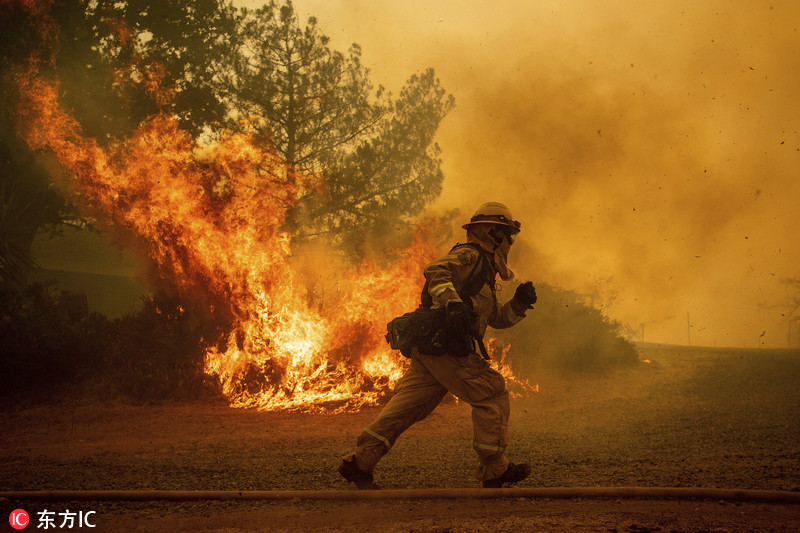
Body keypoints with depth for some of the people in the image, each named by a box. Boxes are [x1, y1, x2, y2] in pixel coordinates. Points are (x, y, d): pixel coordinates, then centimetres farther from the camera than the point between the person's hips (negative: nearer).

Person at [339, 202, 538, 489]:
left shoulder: (483, 269, 32)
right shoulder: (468, 255, 0)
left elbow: (497, 317, 34)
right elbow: (436, 270, -19)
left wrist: (519, 302, 16)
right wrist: (453, 304, -32)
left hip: (427, 346, 10)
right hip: (443, 344, -10)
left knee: (409, 404, 4)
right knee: (491, 394, -3)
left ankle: (359, 461, -1)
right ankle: (494, 469, 2)